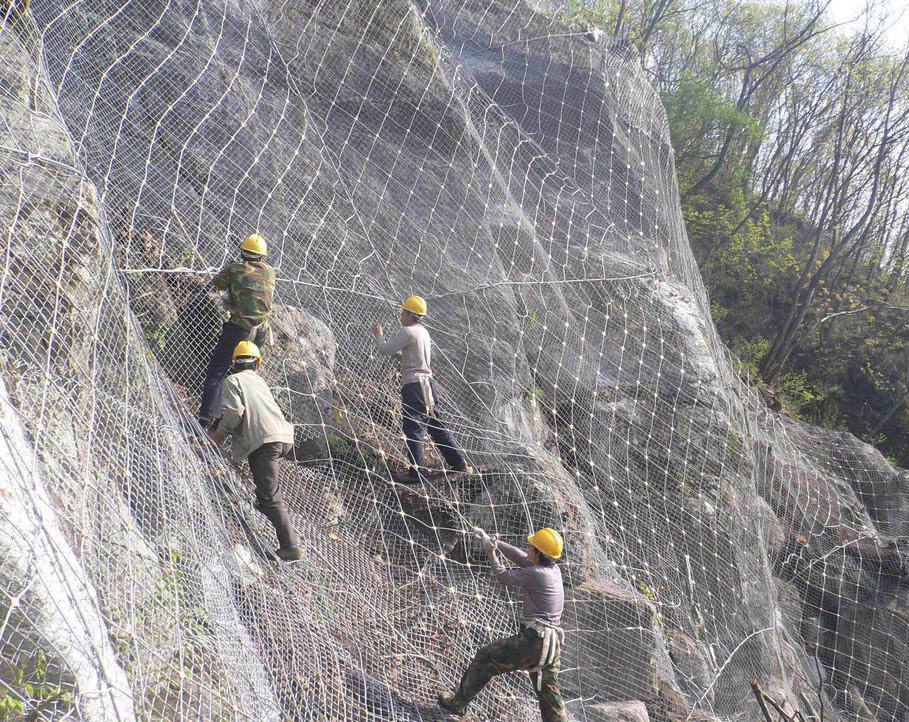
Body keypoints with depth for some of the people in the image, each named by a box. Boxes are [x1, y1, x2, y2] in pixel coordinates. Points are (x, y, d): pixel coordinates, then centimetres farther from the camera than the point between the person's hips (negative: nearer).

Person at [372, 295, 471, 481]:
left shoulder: (408, 332, -11)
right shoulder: (423, 331, 17)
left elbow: (385, 349, -11)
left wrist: (378, 335, 7)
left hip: (414, 385, -9)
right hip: (428, 383, 9)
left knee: (413, 429, -4)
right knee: (436, 425, 13)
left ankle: (415, 472, -3)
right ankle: (460, 464, 14)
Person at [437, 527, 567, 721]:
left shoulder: (535, 574, -15)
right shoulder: (555, 570, 8)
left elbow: (502, 576, 0)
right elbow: (520, 556, 19)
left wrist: (492, 554, 15)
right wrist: (491, 540, 23)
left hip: (532, 639, -8)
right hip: (554, 645, 8)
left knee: (485, 658, 8)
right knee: (550, 695, 14)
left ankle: (457, 702, 18)